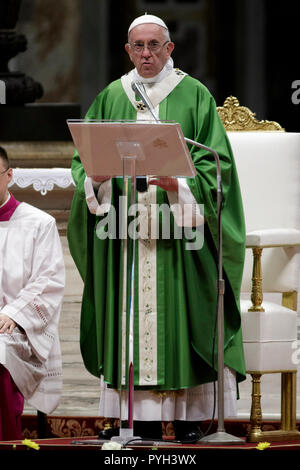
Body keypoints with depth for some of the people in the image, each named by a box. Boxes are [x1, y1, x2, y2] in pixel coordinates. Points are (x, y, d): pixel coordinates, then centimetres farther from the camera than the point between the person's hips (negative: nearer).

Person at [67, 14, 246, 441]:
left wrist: (179, 184, -19)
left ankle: (188, 417, -2)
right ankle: (143, 419, 0)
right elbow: (83, 159, 11)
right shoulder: (111, 99, 13)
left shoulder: (194, 96, 3)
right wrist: (95, 177, -11)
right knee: (130, 320, -1)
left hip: (178, 228, -3)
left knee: (180, 321, -5)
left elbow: (213, 164, -2)